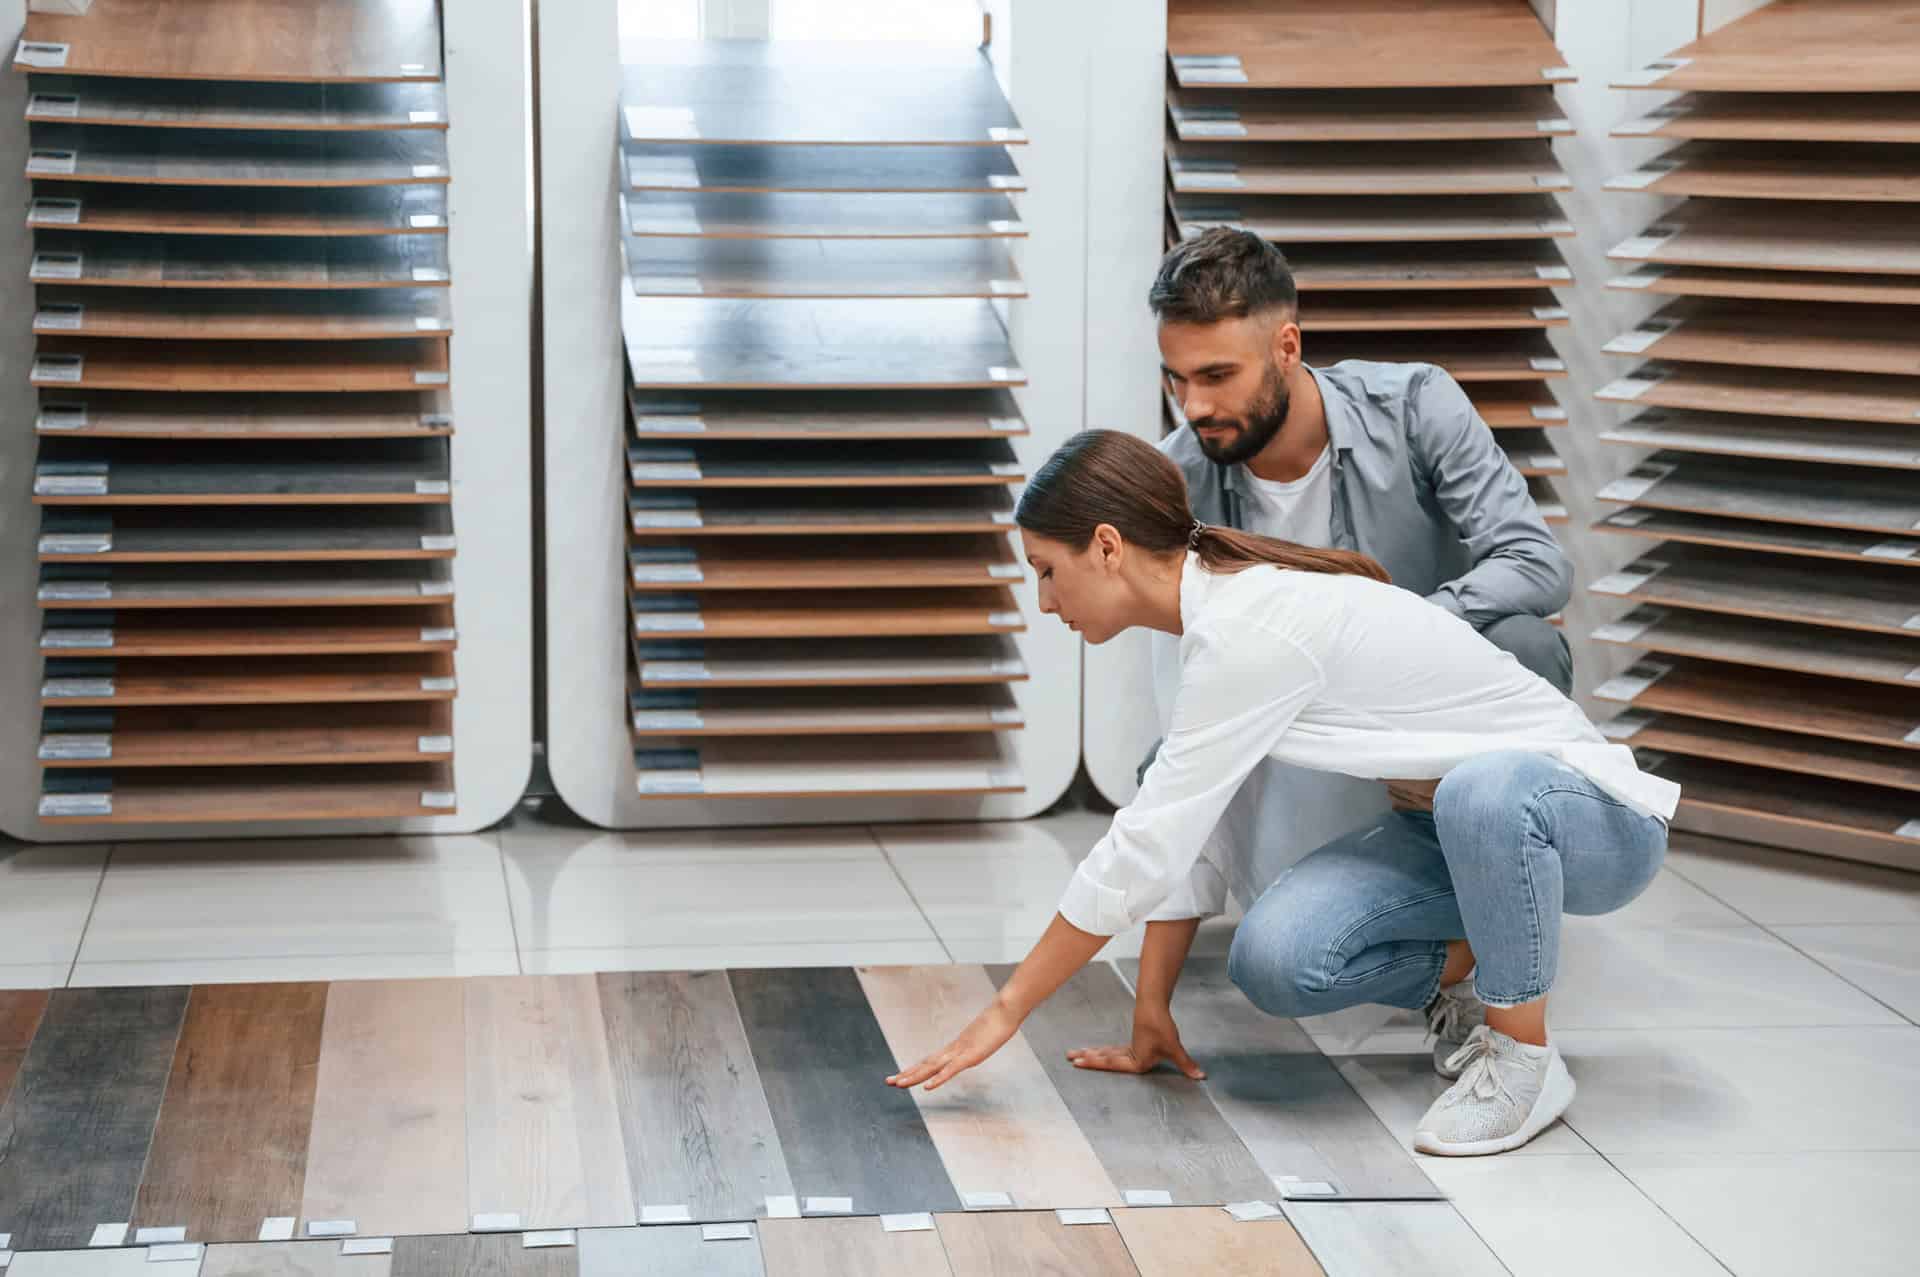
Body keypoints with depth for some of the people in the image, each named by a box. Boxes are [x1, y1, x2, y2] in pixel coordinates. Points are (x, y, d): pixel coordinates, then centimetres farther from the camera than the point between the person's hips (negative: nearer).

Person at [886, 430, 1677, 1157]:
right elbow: (1180, 833, 5)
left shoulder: (1253, 629, -29)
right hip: (1450, 823, 7)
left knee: (1485, 794, -42)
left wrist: (1006, 1012, -20)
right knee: (1271, 960, -18)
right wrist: (1152, 1011, 6)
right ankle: (1476, 962, 10)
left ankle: (1525, 1056, -18)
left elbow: (1145, 845, -27)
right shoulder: (1215, 617, -1)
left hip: (1590, 821, -7)